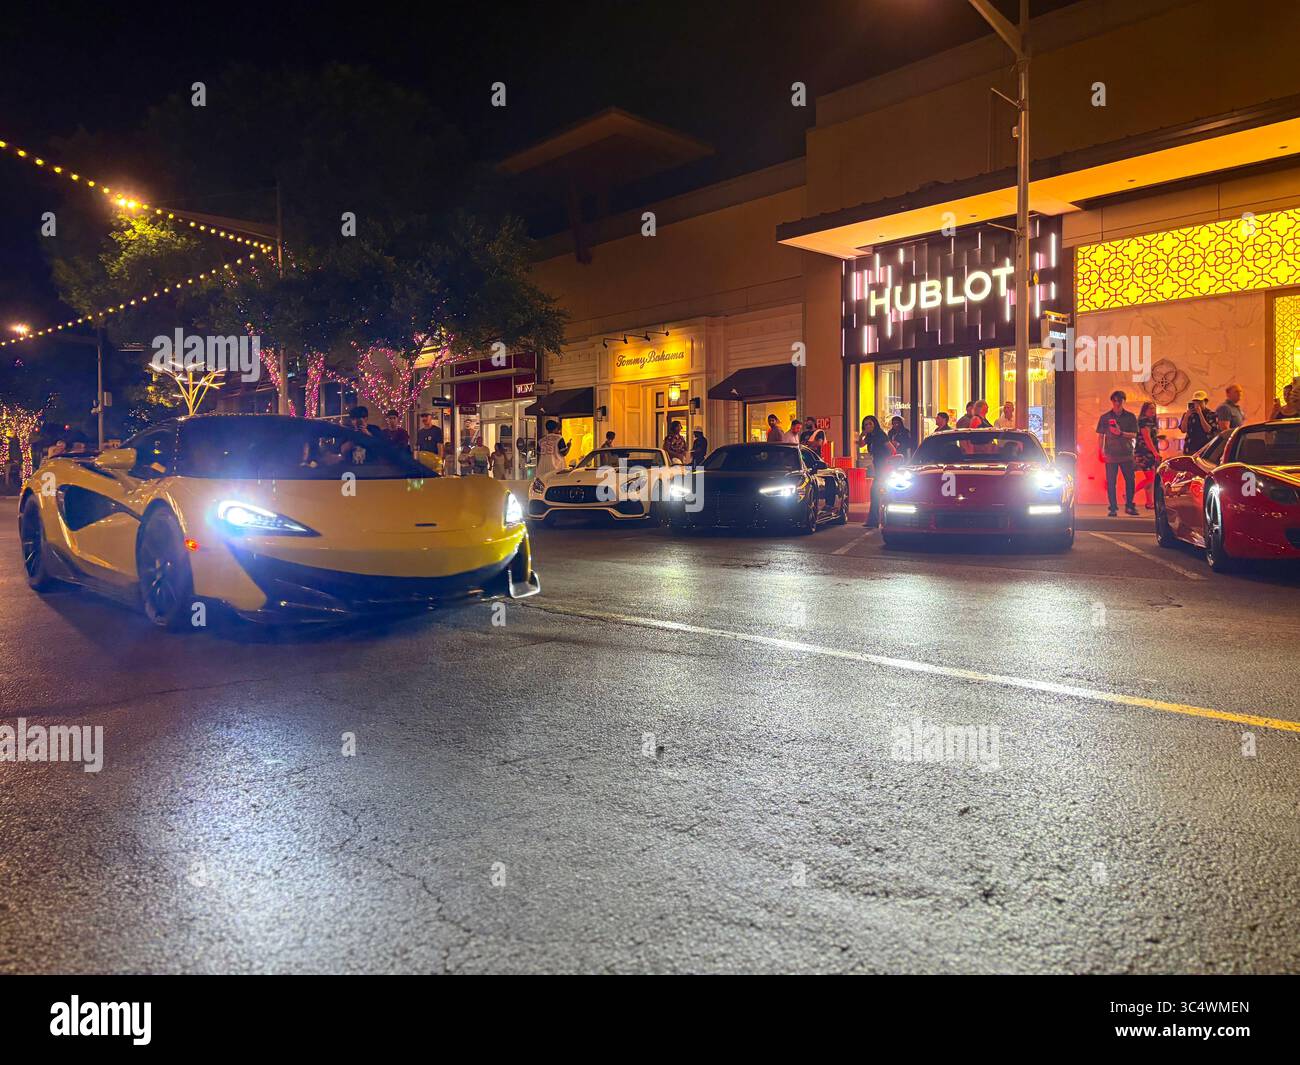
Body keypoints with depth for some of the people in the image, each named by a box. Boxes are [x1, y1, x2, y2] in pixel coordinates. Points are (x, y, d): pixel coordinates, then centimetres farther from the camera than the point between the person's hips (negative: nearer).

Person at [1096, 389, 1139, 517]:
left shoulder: (1130, 417, 6)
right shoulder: (1105, 417, 5)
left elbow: (1134, 435, 1)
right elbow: (1100, 436, 6)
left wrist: (1121, 433, -16)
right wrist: (1099, 452, -1)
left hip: (1126, 454, 1)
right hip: (1110, 454, -1)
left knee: (1130, 480, 3)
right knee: (1111, 482, -1)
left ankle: (1129, 506, 16)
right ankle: (1113, 508, 7)